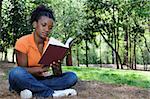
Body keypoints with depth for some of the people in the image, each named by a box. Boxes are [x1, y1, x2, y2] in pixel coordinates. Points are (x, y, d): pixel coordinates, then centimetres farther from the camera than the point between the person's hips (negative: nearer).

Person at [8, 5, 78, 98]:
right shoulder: (23, 42, -11)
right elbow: (22, 70, -14)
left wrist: (57, 67, -28)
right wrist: (40, 69, -34)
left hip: (40, 80, 4)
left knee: (72, 76, -13)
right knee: (16, 73, -38)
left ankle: (32, 91, -24)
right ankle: (52, 93, -27)